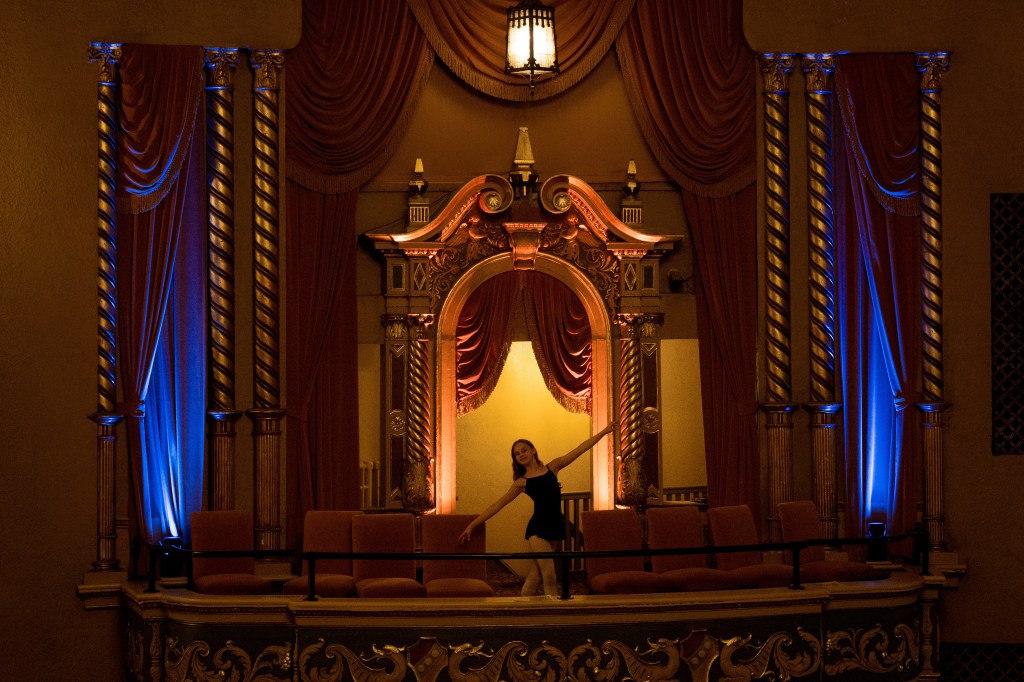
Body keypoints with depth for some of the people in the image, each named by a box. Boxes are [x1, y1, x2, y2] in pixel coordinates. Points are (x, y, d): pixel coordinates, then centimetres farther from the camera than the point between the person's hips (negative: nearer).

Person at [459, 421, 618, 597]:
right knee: (549, 577, -14)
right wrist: (472, 525, 5)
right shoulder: (522, 482, 8)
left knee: (533, 579, 3)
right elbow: (497, 505, 9)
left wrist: (604, 432, 11)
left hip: (555, 529, 2)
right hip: (537, 529, -2)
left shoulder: (552, 467, 12)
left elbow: (581, 449, 11)